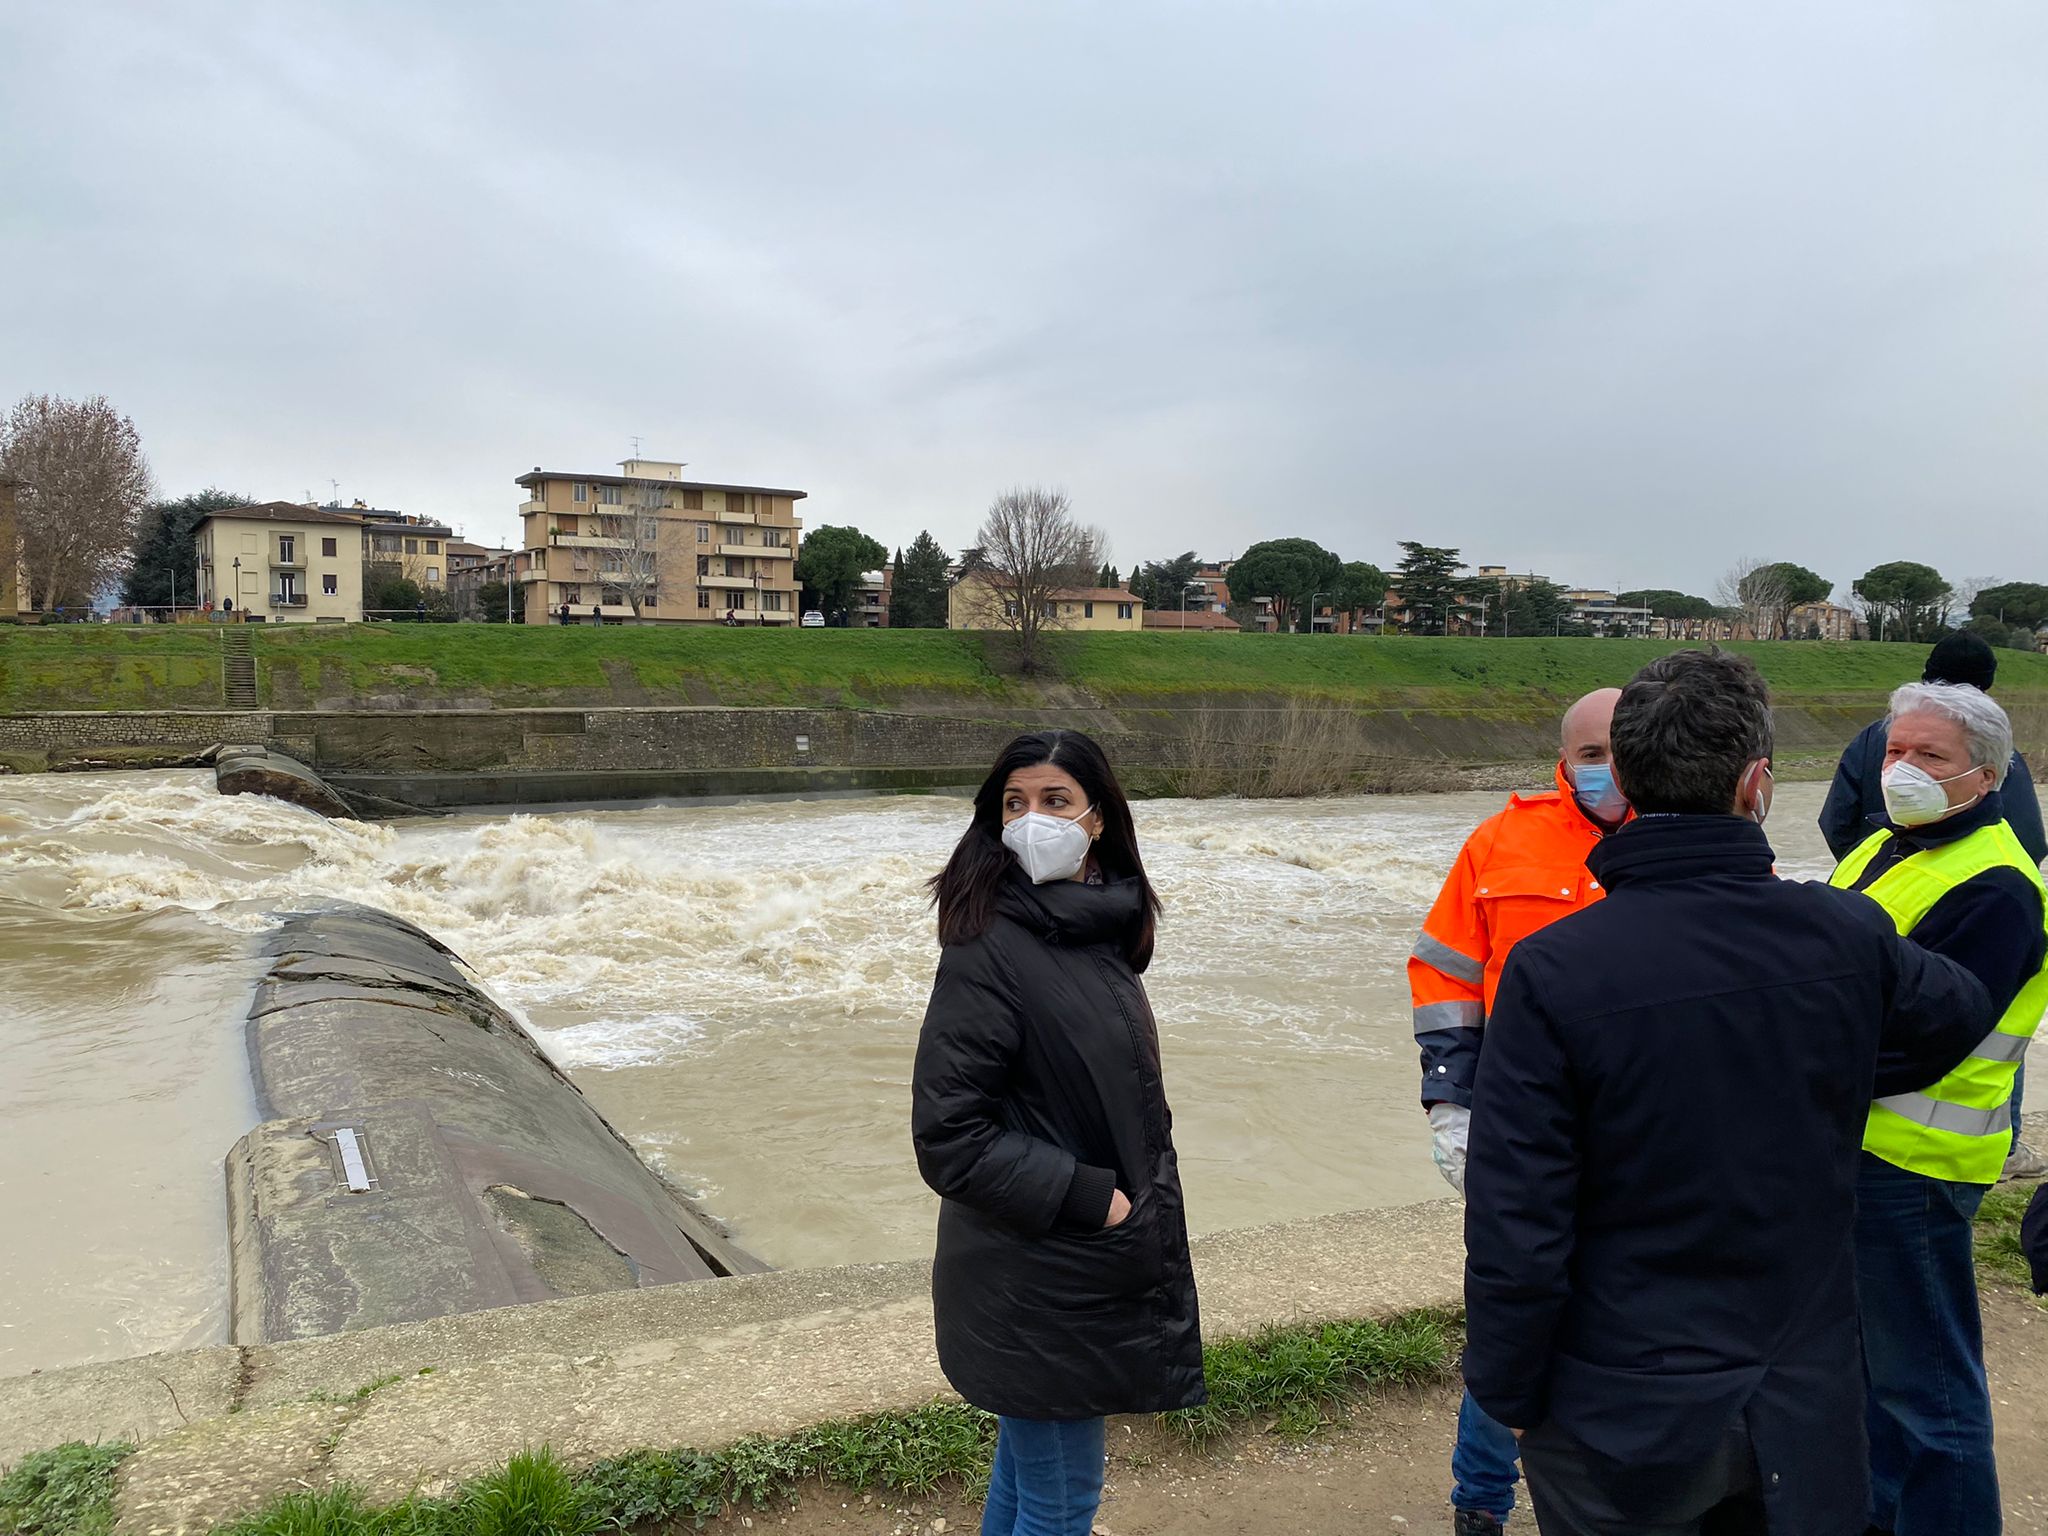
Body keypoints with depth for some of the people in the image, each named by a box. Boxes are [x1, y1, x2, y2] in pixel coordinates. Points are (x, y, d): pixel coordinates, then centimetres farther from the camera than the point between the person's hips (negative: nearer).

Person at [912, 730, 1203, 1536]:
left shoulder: (1099, 931, 4)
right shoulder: (989, 949, -21)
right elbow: (948, 1134, -23)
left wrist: (1141, 1193, 7)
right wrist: (1088, 1198, -19)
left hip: (1100, 1266, 8)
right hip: (1036, 1283, -7)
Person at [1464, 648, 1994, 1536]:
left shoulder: (1551, 973, -23)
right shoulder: (1847, 937, -11)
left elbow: (1515, 1226, -20)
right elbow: (1959, 1013, 13)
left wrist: (1507, 1395, -5)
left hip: (1622, 1423, -3)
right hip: (1805, 1411, 3)